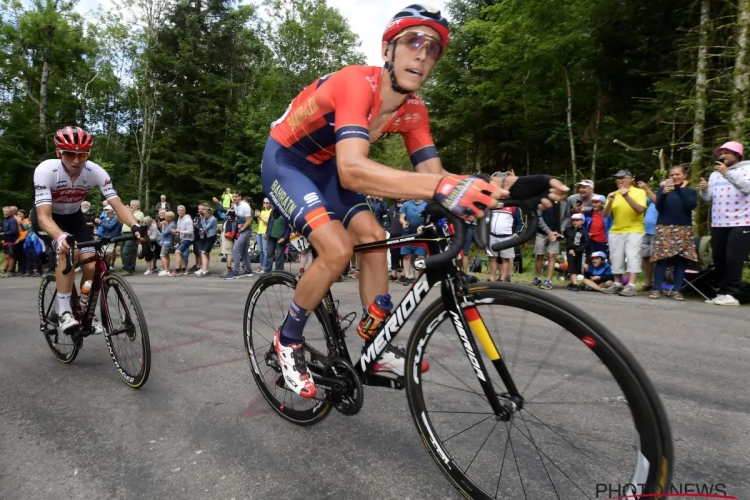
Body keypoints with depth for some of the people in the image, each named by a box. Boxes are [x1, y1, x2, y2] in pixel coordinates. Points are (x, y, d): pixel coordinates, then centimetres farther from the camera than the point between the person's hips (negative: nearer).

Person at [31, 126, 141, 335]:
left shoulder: (95, 172, -26)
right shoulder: (45, 170, -33)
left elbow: (118, 205, -30)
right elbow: (44, 216, -39)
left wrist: (135, 226, -50)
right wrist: (61, 237, -59)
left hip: (73, 217, 3)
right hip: (47, 218, -3)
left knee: (91, 265, -12)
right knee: (67, 250, -33)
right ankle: (64, 314, -24)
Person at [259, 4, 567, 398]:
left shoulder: (413, 111, -9)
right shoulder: (357, 82, -32)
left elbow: (432, 174, -17)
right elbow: (351, 170, -48)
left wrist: (508, 186, -31)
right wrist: (441, 188, -60)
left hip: (324, 166, 7)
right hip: (285, 161, -7)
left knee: (373, 238, -5)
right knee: (338, 249, -23)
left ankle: (379, 350, 8)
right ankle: (288, 341, 1)